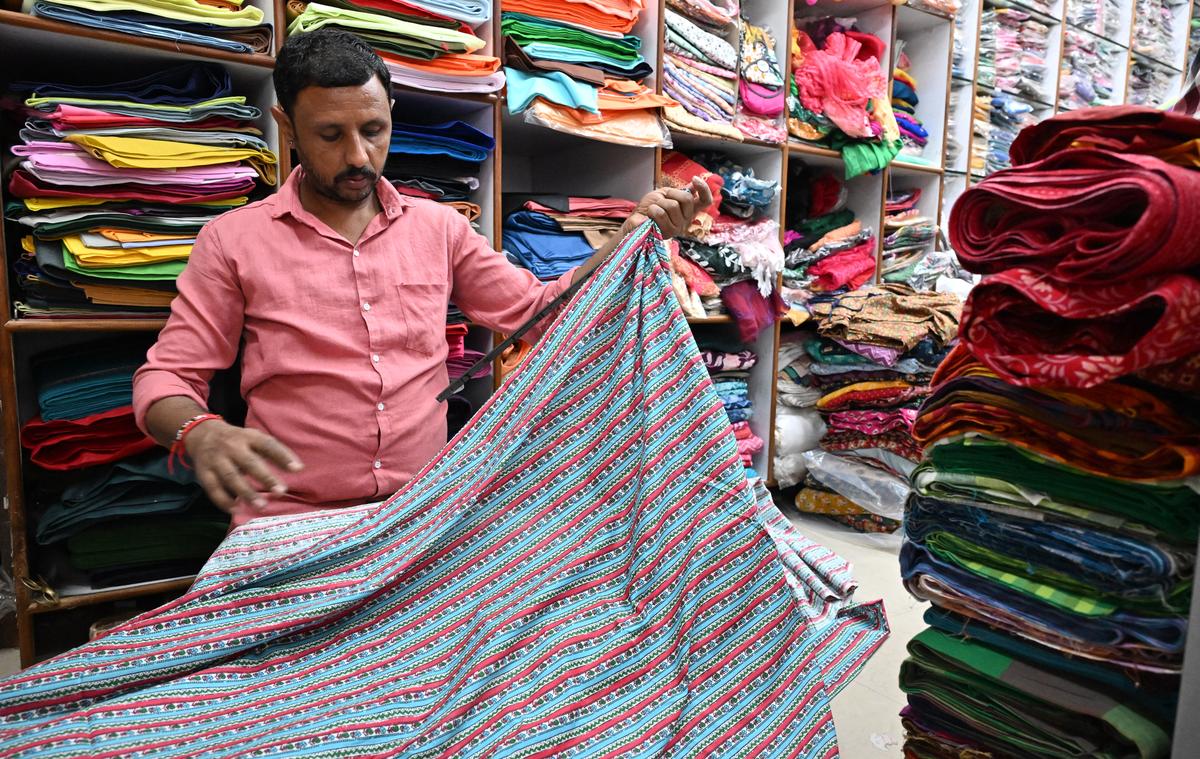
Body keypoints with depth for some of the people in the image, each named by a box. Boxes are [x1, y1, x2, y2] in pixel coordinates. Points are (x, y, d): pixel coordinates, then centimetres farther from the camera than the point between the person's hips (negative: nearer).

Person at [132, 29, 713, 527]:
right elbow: (165, 378, 2)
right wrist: (200, 433, -21)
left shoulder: (439, 227, 9)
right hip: (291, 522, -2)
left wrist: (635, 234, 0)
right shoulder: (232, 241, 2)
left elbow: (536, 309, 10)